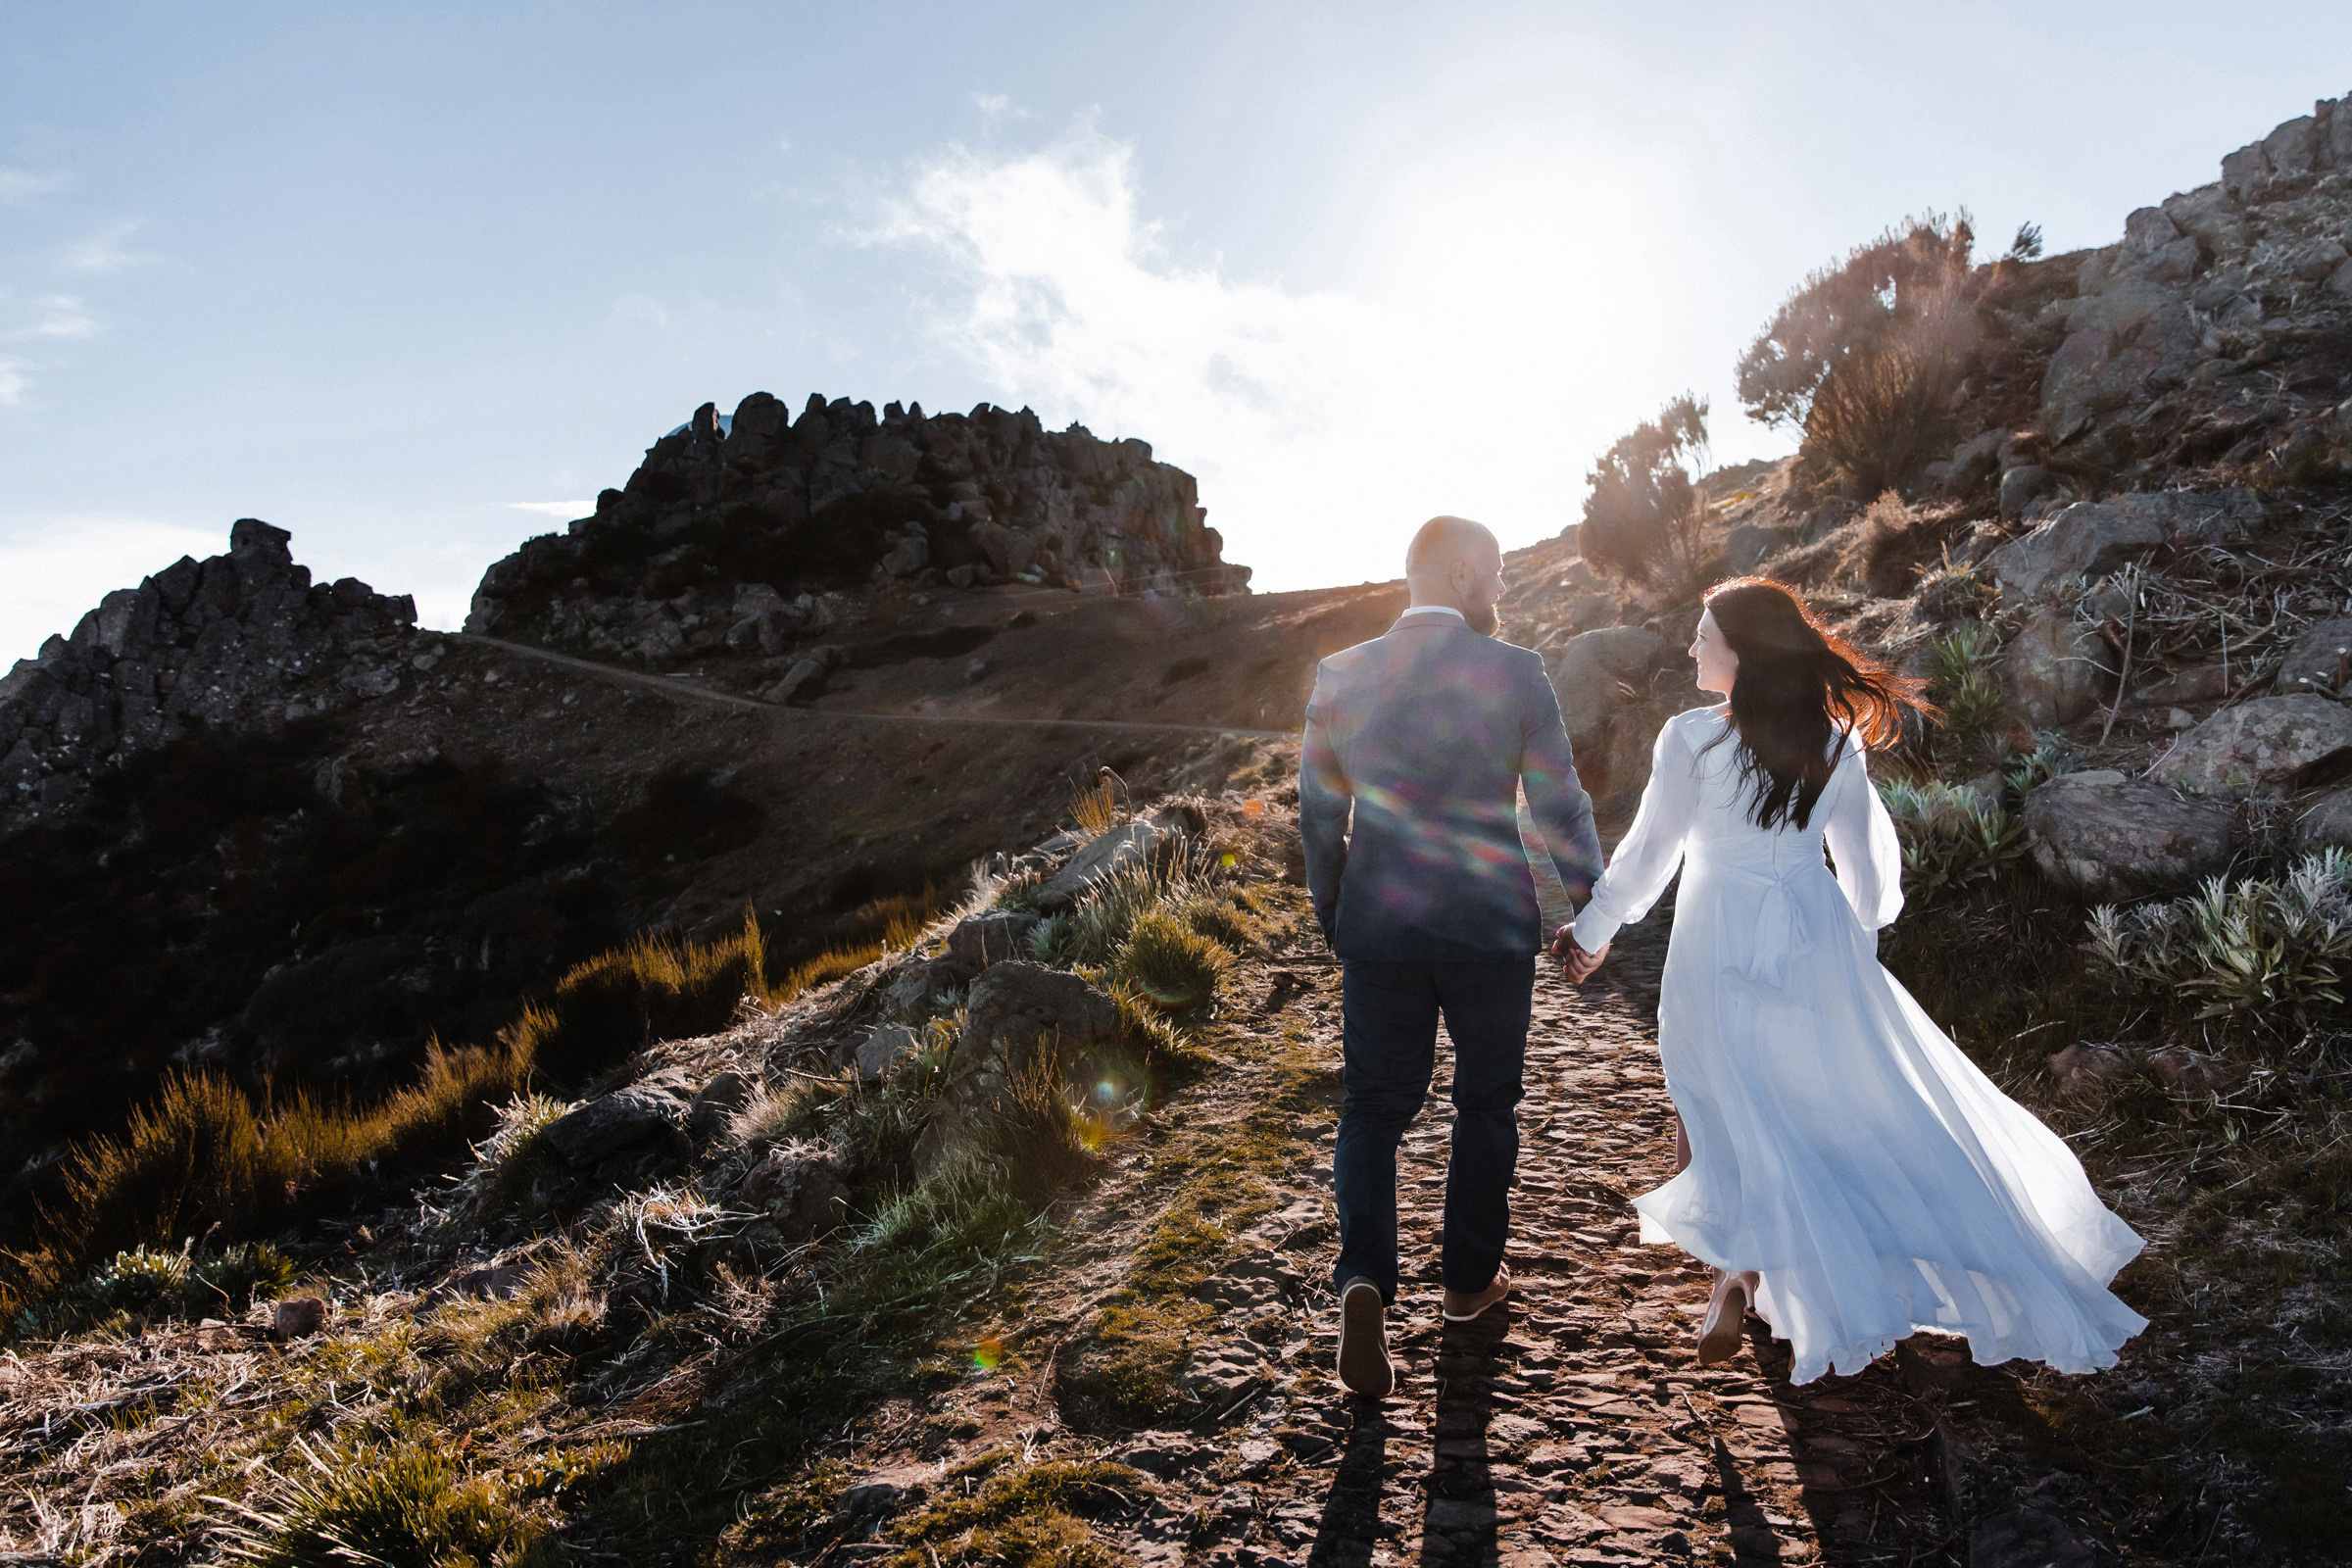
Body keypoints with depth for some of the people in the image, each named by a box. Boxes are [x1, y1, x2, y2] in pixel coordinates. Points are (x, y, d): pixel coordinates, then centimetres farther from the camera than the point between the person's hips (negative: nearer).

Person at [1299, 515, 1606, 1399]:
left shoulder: (1341, 676, -3)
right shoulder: (1515, 673, -10)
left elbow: (1318, 817, 4)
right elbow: (1560, 808, -6)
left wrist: (1331, 917, 18)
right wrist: (1592, 907, 9)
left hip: (1379, 928, 1)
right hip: (1492, 926, -1)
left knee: (1374, 1108, 12)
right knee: (1486, 1104, 18)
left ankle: (1364, 1279, -7)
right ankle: (1469, 1278, 32)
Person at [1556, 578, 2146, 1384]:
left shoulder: (1691, 737, -12)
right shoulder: (1834, 741, 2)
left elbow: (1650, 852, -6)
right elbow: (1869, 858, 10)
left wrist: (1592, 931, 7)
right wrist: (1856, 941, 26)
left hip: (1720, 943, -4)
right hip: (1812, 937, 5)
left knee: (1731, 1112, 8)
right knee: (1841, 1104, 17)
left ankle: (1738, 1279, 8)